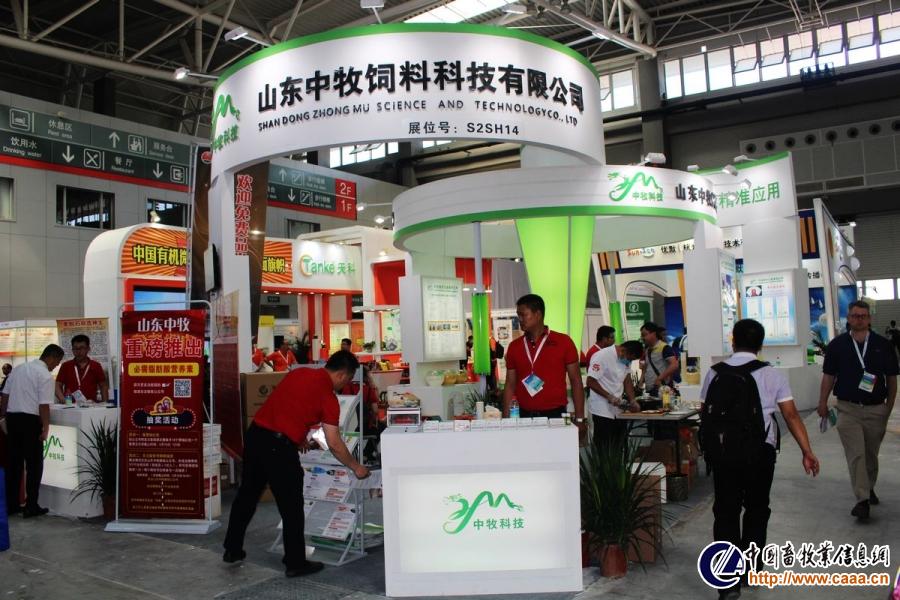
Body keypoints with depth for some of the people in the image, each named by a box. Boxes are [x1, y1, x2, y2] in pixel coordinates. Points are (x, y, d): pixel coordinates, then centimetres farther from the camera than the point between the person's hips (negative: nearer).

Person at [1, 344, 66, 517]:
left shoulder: (18, 368, 11)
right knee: (34, 464, 3)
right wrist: (45, 429, -11)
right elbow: (44, 405, -16)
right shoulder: (45, 375, -11)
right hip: (30, 420, -7)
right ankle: (31, 506, 5)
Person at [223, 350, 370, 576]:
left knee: (247, 495, 21)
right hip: (279, 446, -8)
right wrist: (356, 468, 6)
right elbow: (334, 444, -7)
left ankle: (232, 549, 35)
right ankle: (295, 563, 15)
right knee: (291, 507, 6)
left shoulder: (298, 373, 11)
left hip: (254, 433, 8)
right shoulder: (328, 397, -8)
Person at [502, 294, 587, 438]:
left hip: (556, 415, -2)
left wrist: (579, 419, -5)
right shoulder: (514, 347, 6)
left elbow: (575, 381, 0)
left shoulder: (563, 342, -2)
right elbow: (510, 385, 9)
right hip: (524, 417, 3)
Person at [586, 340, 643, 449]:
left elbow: (627, 381, 12)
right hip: (602, 411, -8)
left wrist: (632, 401, -1)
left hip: (618, 410, 8)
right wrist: (609, 397, -22)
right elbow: (591, 382, -18)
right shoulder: (601, 357, -17)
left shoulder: (626, 359, 9)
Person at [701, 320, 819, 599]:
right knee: (756, 509, 17)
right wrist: (807, 451, -3)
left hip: (722, 450, 1)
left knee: (725, 511, 7)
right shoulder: (772, 375, -2)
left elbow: (704, 413, 4)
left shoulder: (715, 373, 2)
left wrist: (708, 447, 17)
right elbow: (791, 415, -7)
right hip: (758, 450, 0)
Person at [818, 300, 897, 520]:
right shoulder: (837, 345, 1)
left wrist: (889, 405, 5)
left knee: (871, 454, 15)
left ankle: (870, 488, 37)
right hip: (848, 409, -1)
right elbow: (828, 376, 4)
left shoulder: (883, 345, 1)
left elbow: (891, 378, 7)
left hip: (876, 409, 1)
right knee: (856, 454, -7)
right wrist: (823, 403, 1)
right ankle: (863, 500, -7)